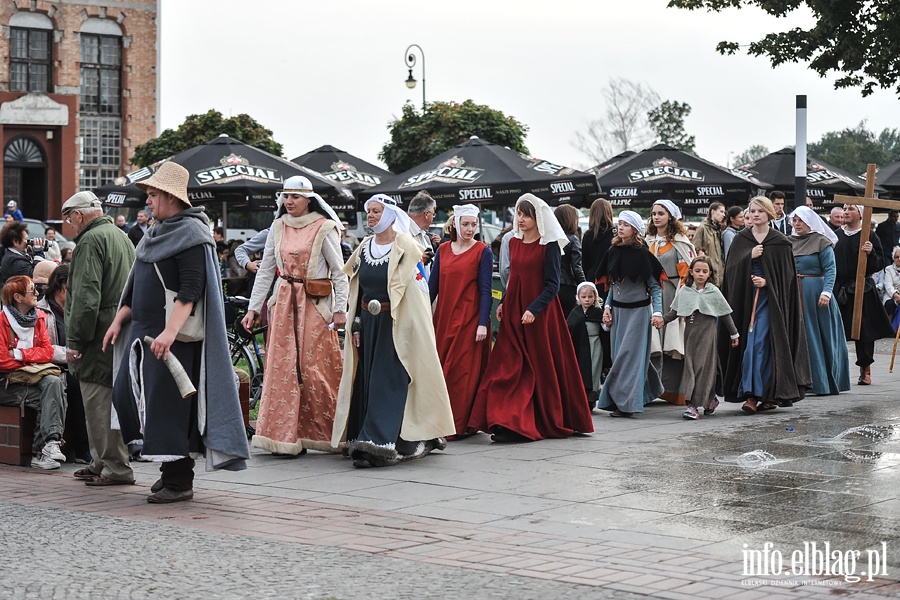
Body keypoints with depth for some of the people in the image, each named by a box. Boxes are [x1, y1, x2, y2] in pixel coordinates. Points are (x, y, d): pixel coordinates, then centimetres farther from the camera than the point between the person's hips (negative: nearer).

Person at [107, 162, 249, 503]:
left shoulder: (190, 233, -12)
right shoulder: (157, 233, 17)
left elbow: (191, 290, -21)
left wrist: (169, 331, -30)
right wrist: (120, 319, 16)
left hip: (174, 337, -10)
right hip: (144, 332, 10)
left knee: (169, 405, -8)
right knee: (126, 393, 8)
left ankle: (179, 482, 0)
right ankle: (172, 469, 17)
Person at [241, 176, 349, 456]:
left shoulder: (324, 228, -5)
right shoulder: (278, 228, 9)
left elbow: (339, 272, -4)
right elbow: (266, 270, 12)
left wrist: (340, 309, -9)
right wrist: (253, 308, 8)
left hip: (315, 304, -5)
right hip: (284, 303, 5)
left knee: (314, 367, -4)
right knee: (282, 366, 0)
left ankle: (326, 433, 9)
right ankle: (284, 435, 4)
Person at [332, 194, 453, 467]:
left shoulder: (406, 246, -6)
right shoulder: (364, 248, 12)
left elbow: (419, 289, -7)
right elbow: (356, 290, 15)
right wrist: (357, 324, 8)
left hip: (397, 322, -6)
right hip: (369, 322, 6)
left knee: (388, 381, -10)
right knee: (367, 381, 4)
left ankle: (381, 441, -12)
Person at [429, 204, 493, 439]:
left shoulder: (483, 252, -1)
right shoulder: (443, 250, 10)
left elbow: (485, 289, -6)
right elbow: (432, 285, 11)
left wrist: (483, 323, -13)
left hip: (469, 320, -4)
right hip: (444, 318, 4)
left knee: (463, 371, -5)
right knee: (440, 369, 5)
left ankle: (460, 425, -3)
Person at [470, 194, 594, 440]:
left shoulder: (549, 245, -8)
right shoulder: (514, 242, 10)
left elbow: (552, 284, -11)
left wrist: (533, 310, -21)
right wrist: (504, 304, 7)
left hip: (540, 312, -6)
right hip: (514, 311, 6)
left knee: (542, 367, 0)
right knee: (510, 368, -2)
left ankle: (551, 422, 11)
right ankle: (513, 422, -1)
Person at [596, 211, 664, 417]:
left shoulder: (641, 254, -12)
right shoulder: (614, 251, 5)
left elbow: (655, 286, -9)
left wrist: (657, 312, -16)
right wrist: (607, 306, 5)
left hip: (637, 309, -6)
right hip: (618, 309, 6)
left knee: (629, 354, -8)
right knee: (618, 354, 10)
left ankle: (626, 403, -6)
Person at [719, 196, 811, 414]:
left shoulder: (780, 242, 3)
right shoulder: (740, 240, 9)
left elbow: (786, 274, 1)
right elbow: (731, 268, 1)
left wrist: (767, 282, -15)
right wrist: (749, 256, -13)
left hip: (769, 299, -3)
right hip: (744, 298, 3)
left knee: (759, 344, -11)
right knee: (747, 344, -2)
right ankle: (752, 394, 1)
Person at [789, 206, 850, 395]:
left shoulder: (821, 242, -3)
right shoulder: (788, 242, 11)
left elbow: (830, 270, -9)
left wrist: (826, 292, -21)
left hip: (815, 293, -5)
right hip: (794, 295, 5)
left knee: (820, 336, 0)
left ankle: (823, 382, 4)